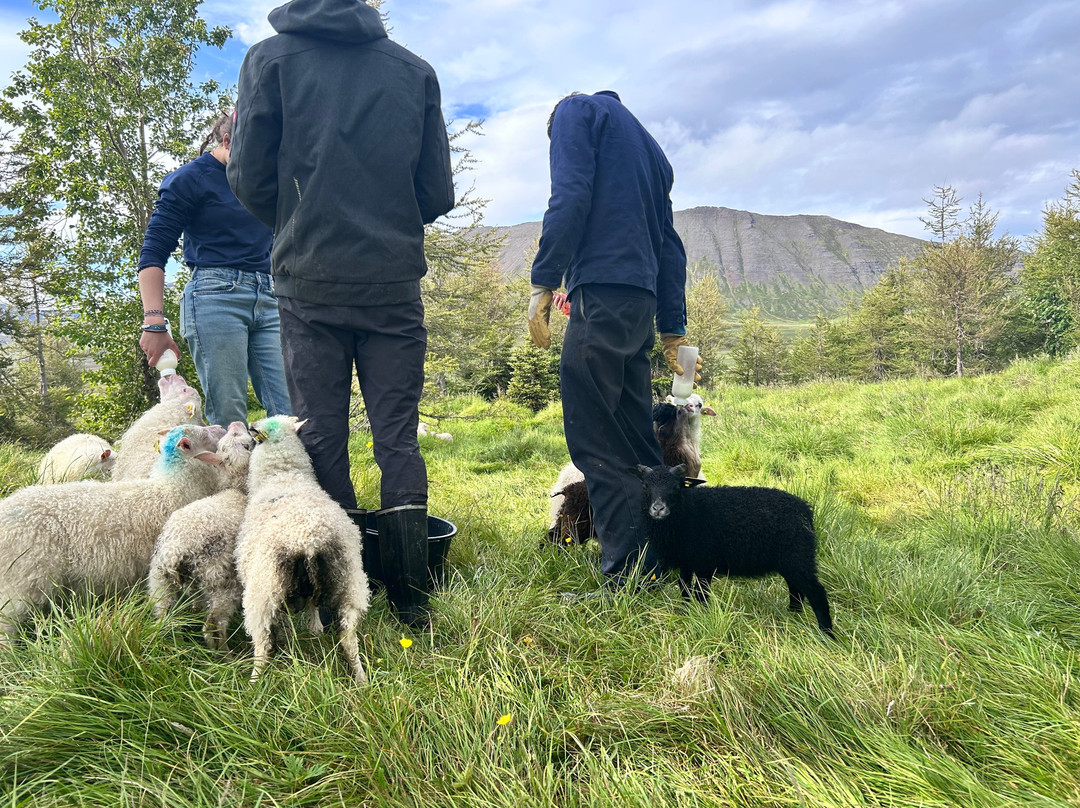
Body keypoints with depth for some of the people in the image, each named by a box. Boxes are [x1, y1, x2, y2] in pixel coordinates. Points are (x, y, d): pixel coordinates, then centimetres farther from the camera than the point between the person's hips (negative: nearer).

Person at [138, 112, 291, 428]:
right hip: (216, 297, -5)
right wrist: (154, 323, -14)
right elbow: (153, 254, -3)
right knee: (228, 420, -11)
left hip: (268, 298, 5)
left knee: (293, 415, -6)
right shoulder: (190, 179, 3)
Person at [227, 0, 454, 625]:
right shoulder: (415, 69, 10)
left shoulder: (270, 57, 5)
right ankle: (410, 598, 10)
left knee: (321, 440, 5)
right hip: (395, 283, 2)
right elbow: (439, 193, 6)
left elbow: (250, 181, -1)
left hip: (310, 284, -1)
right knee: (399, 438, 6)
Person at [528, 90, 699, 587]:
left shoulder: (575, 110, 10)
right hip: (642, 300, 8)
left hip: (601, 293, -8)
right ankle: (658, 567, 14)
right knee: (634, 440, 10)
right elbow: (669, 244, 24)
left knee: (594, 441, -8)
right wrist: (672, 328, 22)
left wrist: (542, 283, -12)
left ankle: (627, 579, -8)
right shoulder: (648, 146, 31)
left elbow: (570, 197, -9)